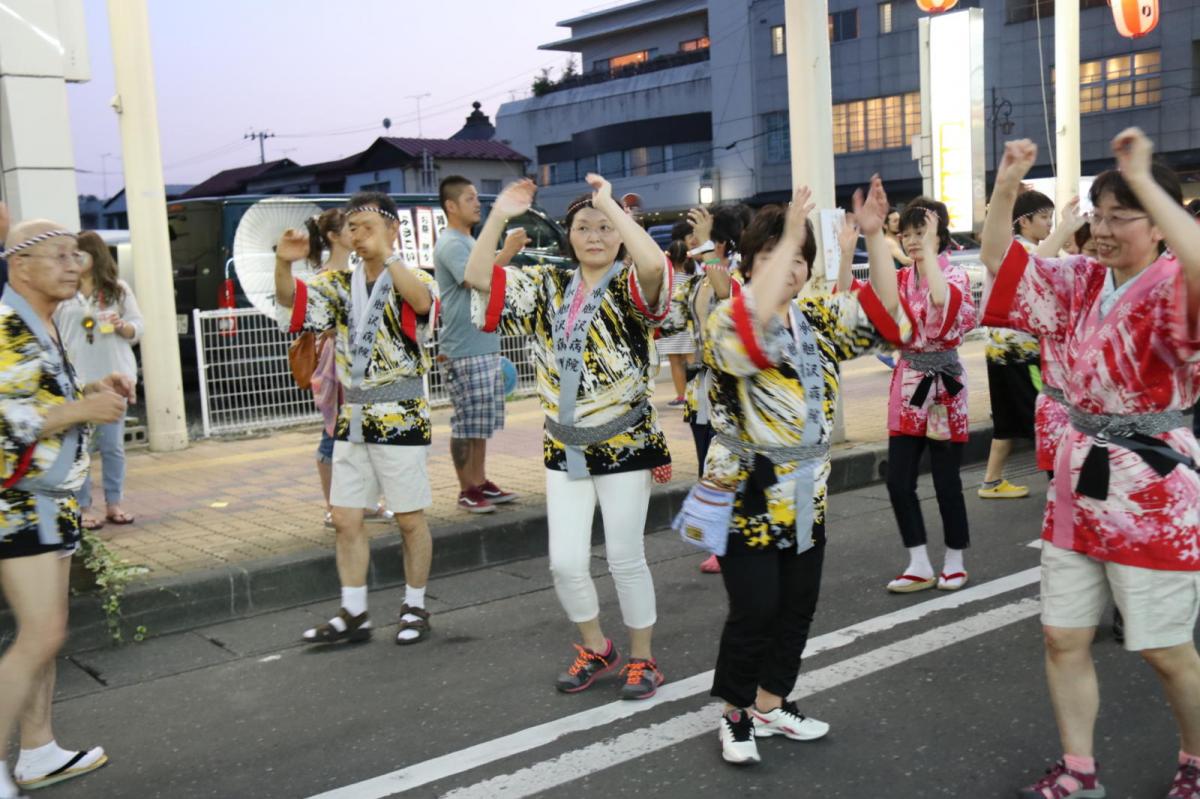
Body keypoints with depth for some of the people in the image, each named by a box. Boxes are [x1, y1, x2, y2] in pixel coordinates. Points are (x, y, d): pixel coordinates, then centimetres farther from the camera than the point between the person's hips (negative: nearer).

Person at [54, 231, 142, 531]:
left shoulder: (119, 289, 4)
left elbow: (139, 327, 6)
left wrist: (123, 326, -15)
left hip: (112, 378, 1)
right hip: (76, 381, -1)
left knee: (113, 445, 8)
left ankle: (113, 504, 18)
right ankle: (83, 508, 9)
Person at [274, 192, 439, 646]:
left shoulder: (411, 281, -7)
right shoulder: (340, 285, 8)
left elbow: (423, 300, -31)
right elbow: (292, 303, -4)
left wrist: (384, 254, -42)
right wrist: (283, 265, -25)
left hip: (402, 418, -5)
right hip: (353, 420, 6)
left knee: (410, 520, 6)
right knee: (345, 520, 7)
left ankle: (415, 609, 20)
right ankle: (353, 614, 17)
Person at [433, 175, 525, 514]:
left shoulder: (468, 242, 18)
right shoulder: (450, 244, -12)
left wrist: (509, 251, 12)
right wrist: (507, 252, -24)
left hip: (485, 346, 10)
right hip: (464, 349, -10)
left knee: (482, 422, 13)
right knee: (467, 422, -4)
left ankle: (480, 482, 20)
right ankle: (467, 490, 4)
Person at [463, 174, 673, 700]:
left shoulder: (630, 287, -7)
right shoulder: (547, 287, 6)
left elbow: (654, 263, -32)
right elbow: (478, 278, -3)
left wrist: (609, 203, -25)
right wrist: (500, 215, -13)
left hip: (624, 443, -4)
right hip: (564, 448, 4)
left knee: (625, 558, 6)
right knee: (566, 563, 5)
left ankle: (641, 658, 27)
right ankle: (596, 649, 30)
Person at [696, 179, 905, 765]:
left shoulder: (820, 320, 8)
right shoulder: (729, 318, -12)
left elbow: (882, 310, 0)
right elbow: (757, 323, -35)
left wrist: (874, 236, -11)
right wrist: (786, 236, -34)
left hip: (806, 489, 7)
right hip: (748, 490, -7)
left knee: (799, 603, 13)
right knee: (754, 609, -3)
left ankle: (771, 704, 30)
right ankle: (734, 714, 18)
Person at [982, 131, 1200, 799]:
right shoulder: (1082, 281, 6)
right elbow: (1001, 259, 6)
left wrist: (1144, 180, -36)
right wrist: (1007, 185, -11)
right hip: (1081, 477, 6)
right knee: (1063, 637, 10)